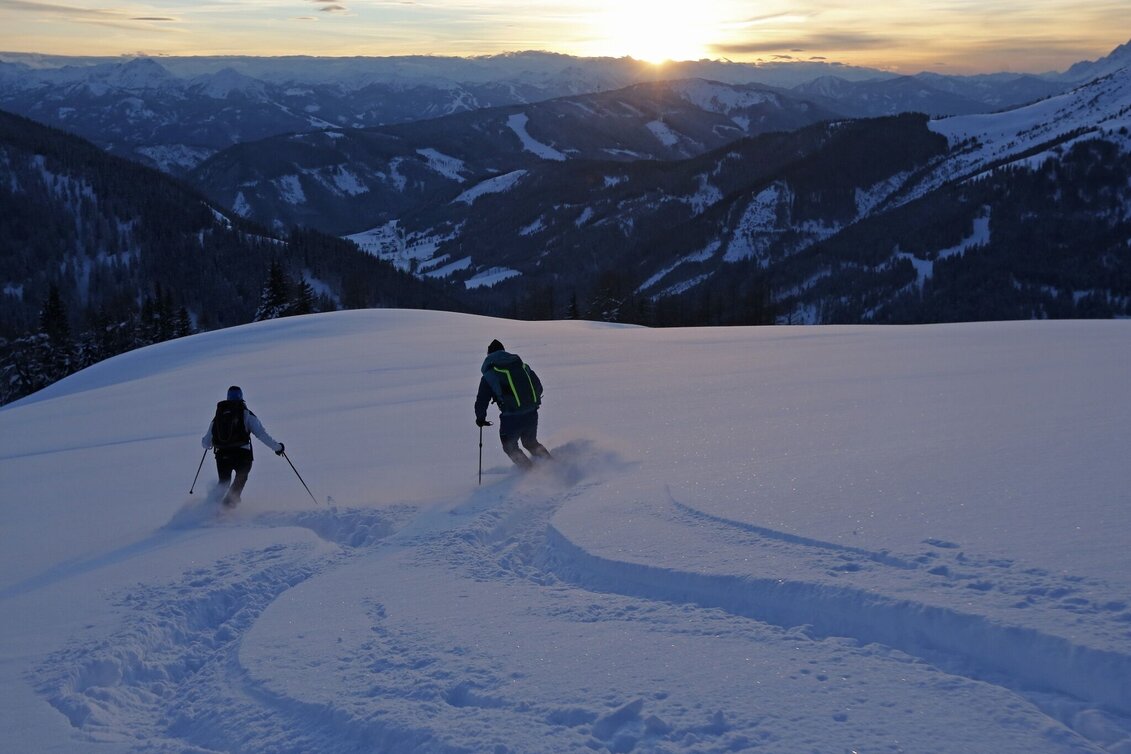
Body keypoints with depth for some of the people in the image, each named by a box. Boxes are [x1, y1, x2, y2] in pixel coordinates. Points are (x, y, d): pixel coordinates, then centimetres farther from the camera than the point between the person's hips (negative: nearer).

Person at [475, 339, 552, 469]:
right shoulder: (522, 365, 12)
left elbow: (482, 400, 0)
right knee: (531, 442, 27)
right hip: (531, 414, 5)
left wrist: (480, 418, 17)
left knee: (510, 447, 16)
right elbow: (539, 387, 16)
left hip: (511, 418, -5)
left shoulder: (489, 375, -1)